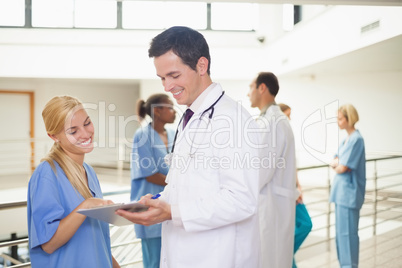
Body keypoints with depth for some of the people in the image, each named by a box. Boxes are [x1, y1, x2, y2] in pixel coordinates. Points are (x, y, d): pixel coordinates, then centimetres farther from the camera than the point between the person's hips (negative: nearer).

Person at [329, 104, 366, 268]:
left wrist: (337, 165, 2)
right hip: (342, 191, 9)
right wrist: (337, 163, -7)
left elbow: (343, 167, -18)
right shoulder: (347, 139, 14)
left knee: (347, 231, -3)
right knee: (341, 230, 14)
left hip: (349, 192, -9)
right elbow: (334, 162, 13)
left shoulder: (356, 139, -15)